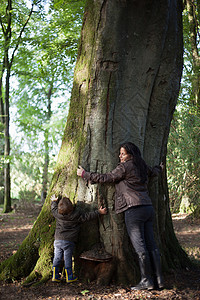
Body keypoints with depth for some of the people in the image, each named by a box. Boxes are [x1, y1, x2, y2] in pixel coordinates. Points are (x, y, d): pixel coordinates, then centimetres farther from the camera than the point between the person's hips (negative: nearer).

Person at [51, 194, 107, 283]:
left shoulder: (57, 213, -4)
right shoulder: (77, 214, -13)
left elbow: (53, 208, 18)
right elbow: (88, 216, -3)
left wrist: (54, 201, 38)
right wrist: (99, 212, 7)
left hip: (58, 240, 3)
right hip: (69, 241, -3)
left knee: (57, 258, 10)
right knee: (68, 259, 6)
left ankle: (55, 276, 12)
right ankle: (69, 277, 15)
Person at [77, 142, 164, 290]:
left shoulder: (125, 167, -5)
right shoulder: (142, 166, 18)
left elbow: (106, 178, -1)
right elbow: (155, 171, 38)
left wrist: (84, 174, 10)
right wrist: (160, 168, 64)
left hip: (134, 209, -8)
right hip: (148, 207, 8)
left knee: (140, 247, -5)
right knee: (151, 245, 8)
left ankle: (146, 281, -2)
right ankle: (159, 279, 9)